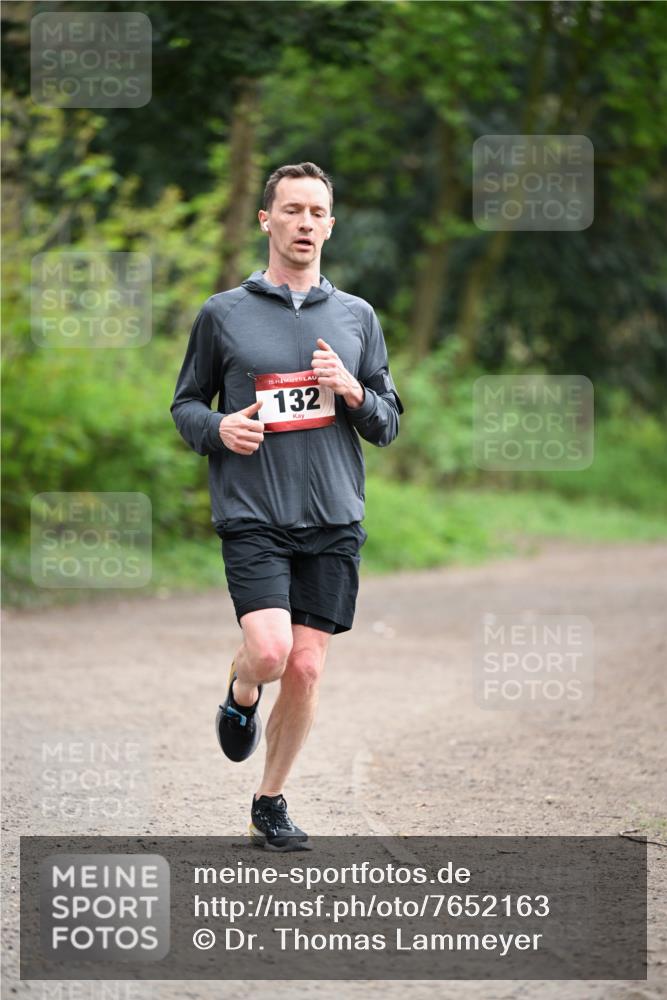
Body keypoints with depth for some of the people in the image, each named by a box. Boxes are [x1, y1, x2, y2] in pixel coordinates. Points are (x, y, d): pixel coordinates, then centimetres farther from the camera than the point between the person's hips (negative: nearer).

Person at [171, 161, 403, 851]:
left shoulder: (356, 317, 10)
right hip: (251, 516, -3)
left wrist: (353, 391, -7)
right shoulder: (223, 314, 3)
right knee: (269, 650, -21)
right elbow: (185, 403, 12)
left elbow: (388, 425, 14)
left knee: (306, 669, 1)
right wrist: (217, 428, -10)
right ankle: (239, 697, 15)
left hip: (334, 522, 3)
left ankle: (270, 803, 19)